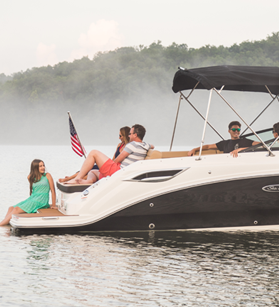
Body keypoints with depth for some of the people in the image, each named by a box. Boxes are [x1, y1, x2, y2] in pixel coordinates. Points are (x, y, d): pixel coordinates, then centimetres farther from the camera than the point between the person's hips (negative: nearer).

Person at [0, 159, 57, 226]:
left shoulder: (47, 176, 3)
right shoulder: (30, 177, 15)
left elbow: (53, 190, 3)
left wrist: (54, 205, 0)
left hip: (41, 201, -6)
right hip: (32, 198, 6)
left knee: (17, 209, -22)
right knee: (11, 208, -11)